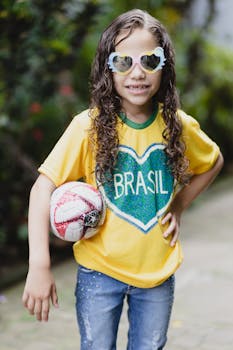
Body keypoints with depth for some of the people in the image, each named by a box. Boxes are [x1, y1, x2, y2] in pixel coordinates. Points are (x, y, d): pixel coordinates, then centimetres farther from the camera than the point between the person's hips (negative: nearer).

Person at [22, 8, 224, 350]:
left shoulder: (179, 126, -5)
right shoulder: (89, 126, -14)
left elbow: (212, 162, 16)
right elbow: (44, 186, -16)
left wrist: (178, 207, 2)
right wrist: (39, 266, -23)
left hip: (159, 271, 2)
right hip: (99, 271, -2)